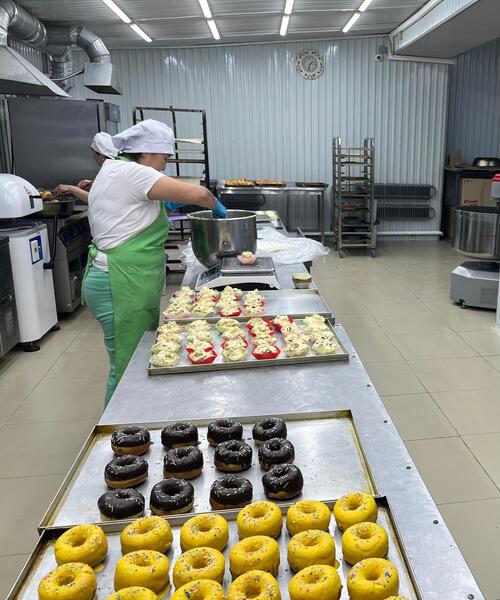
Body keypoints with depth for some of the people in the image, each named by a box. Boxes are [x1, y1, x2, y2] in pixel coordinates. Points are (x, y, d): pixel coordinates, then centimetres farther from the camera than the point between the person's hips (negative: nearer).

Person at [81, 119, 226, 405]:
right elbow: (197, 193, -18)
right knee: (129, 368, -2)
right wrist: (217, 207, 2)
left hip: (129, 282, 10)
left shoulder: (114, 170, 16)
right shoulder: (131, 173, -14)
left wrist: (160, 203, 17)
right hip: (123, 285, -10)